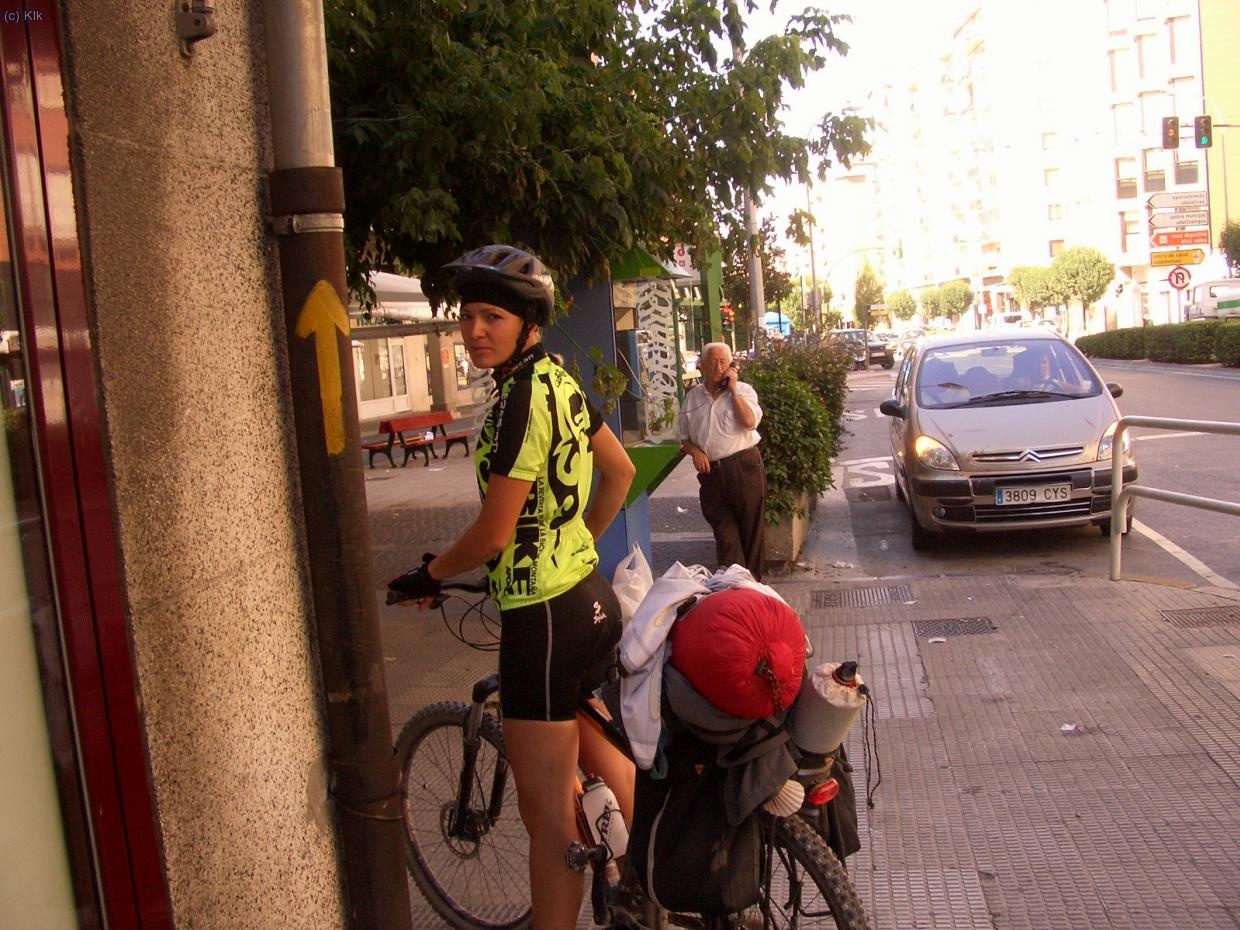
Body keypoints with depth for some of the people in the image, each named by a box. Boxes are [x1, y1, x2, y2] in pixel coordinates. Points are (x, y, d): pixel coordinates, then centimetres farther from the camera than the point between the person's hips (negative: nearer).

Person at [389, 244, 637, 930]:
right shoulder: (560, 381, 6)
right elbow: (620, 471, 17)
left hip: (544, 618, -10)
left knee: (547, 813, 1)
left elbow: (492, 535, -20)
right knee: (606, 765, 28)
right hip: (591, 597, 10)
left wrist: (428, 575, -3)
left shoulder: (522, 398, -22)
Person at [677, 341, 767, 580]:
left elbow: (750, 422, -16)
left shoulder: (743, 390, 2)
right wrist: (694, 451, -3)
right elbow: (683, 436, 18)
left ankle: (753, 581, 14)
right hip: (711, 472, 3)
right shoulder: (692, 396, 12)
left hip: (744, 466, -3)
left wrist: (733, 389, -11)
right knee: (724, 532, 3)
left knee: (751, 527, 3)